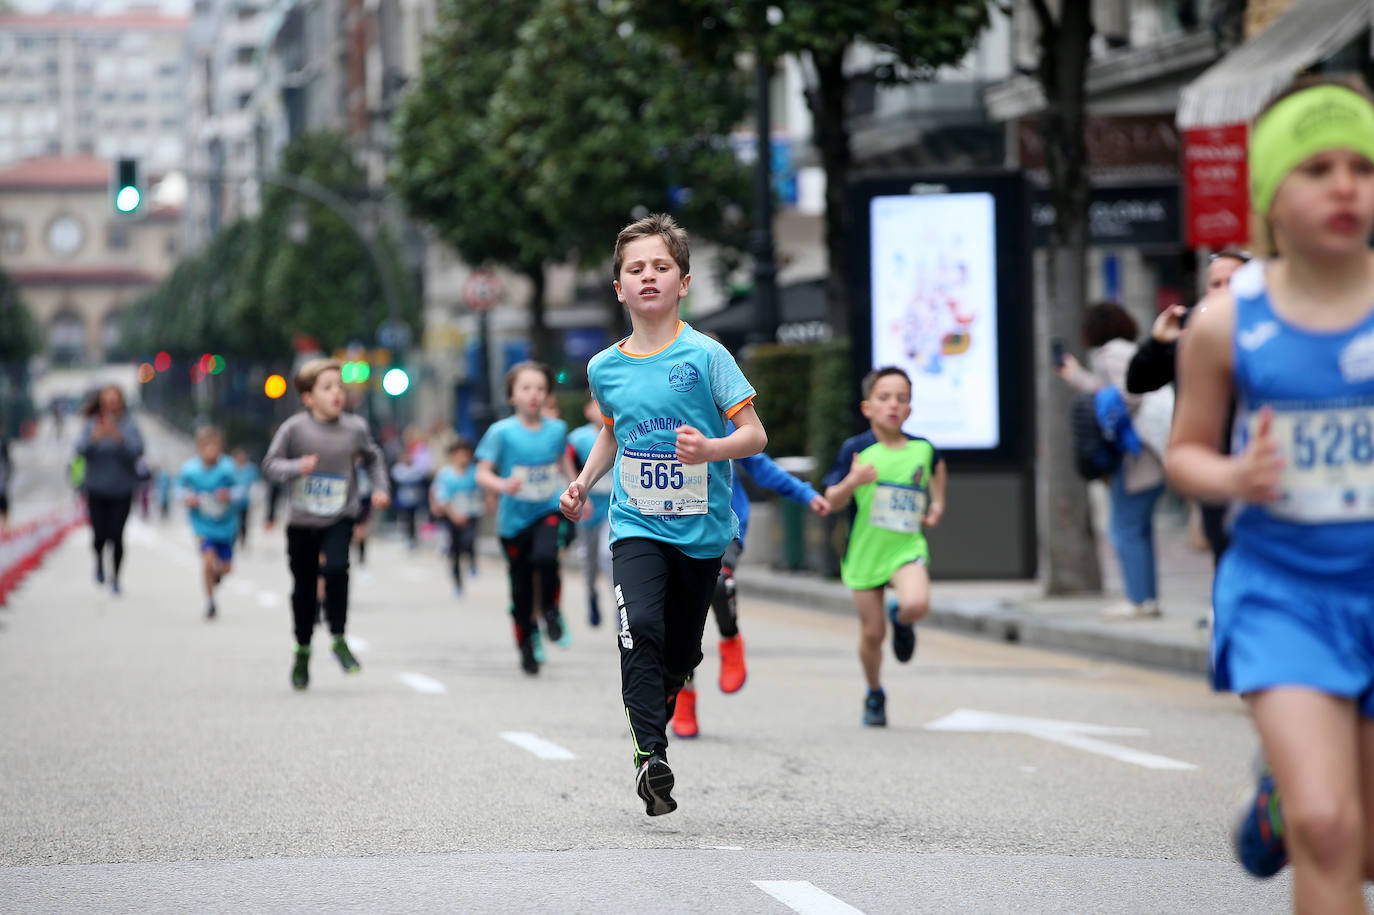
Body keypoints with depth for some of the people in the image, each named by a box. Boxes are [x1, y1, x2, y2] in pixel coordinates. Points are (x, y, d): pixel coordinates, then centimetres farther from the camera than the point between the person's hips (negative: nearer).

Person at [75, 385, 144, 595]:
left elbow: (138, 450, -16)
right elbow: (81, 449, -12)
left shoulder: (129, 425, -5)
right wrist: (94, 438, -33)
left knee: (117, 536, -7)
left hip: (121, 491, -1)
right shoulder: (92, 424, -3)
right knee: (100, 536, 0)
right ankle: (99, 560, 35)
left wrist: (120, 438, -33)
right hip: (97, 490, 1)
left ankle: (115, 577, 12)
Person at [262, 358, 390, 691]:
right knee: (304, 587, 8)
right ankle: (303, 651, 28)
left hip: (339, 519, 0)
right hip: (302, 522, 0)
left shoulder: (355, 428, -2)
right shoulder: (294, 428, -9)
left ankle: (339, 640, -9)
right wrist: (298, 467, -23)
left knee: (336, 567, -24)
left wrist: (379, 488, 5)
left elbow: (373, 458, 17)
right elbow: (270, 464, -5)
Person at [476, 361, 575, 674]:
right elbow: (483, 473, -10)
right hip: (514, 519, -1)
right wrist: (502, 485, -30)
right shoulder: (502, 432, -11)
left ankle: (551, 610, -1)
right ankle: (526, 646, 25)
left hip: (550, 512, 1)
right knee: (521, 589, 6)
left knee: (545, 557, -29)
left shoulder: (556, 429, -1)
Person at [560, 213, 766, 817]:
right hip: (636, 524, 1)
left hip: (701, 528, -1)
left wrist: (712, 450, -26)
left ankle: (655, 716, 36)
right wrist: (582, 483, 10)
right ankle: (650, 754, -22)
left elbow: (755, 435, -7)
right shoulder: (604, 367, 4)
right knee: (640, 626, -22)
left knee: (682, 651, 8)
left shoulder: (705, 356, -7)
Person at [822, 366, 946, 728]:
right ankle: (875, 694, 30)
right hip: (865, 550, -1)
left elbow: (936, 466, 26)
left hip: (907, 546, 1)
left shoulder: (922, 449, 0)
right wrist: (851, 482, -26)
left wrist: (938, 503, 16)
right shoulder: (856, 450, -8)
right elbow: (832, 500, -7)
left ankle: (900, 618, 11)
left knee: (917, 604, -27)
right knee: (871, 633, 4)